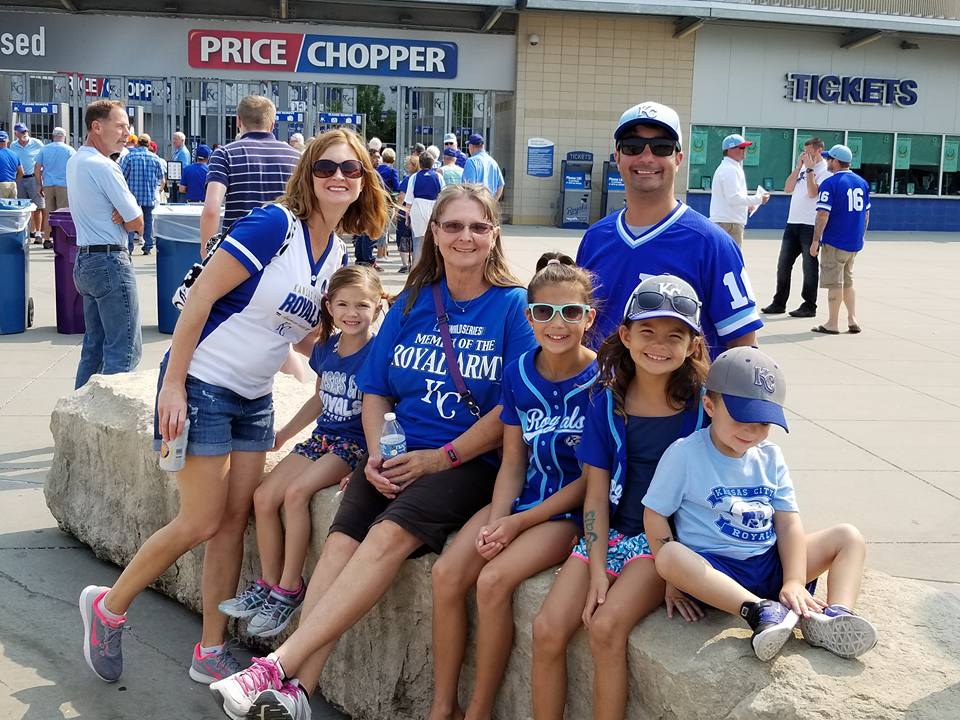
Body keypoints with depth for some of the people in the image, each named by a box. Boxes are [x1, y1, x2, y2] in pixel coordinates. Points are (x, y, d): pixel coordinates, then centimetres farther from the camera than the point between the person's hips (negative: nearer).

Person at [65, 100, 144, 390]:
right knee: (124, 349, -6)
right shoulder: (103, 167, -16)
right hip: (110, 261, -10)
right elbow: (137, 223, -14)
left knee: (94, 345, 15)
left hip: (84, 259, 10)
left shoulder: (74, 162, 13)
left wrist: (122, 212, -5)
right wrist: (127, 216, 6)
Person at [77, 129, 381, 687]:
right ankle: (109, 606, 20)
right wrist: (171, 385, -20)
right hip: (203, 384, -7)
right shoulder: (274, 224, -18)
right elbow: (201, 297, -19)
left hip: (254, 398, 7)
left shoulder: (339, 255, 5)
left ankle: (211, 652, 20)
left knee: (235, 522, 8)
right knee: (202, 523, -4)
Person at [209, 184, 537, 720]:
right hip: (399, 456, 5)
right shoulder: (412, 303, 13)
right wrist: (377, 454, -2)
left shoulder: (514, 306, -2)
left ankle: (277, 668, -32)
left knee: (389, 535, -29)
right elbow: (376, 389, 16)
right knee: (343, 538, -22)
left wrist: (441, 457, -12)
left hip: (473, 462, -4)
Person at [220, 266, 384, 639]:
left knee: (296, 491, -26)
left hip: (356, 444, -7)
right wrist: (284, 434, 21)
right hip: (321, 438, 7)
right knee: (264, 496, -9)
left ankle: (290, 589, -13)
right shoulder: (325, 347, 8)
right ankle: (268, 584, 6)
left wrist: (369, 463, -23)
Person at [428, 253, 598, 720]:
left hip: (573, 509, -5)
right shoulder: (519, 373, 2)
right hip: (521, 497, 6)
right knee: (447, 573, -14)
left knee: (493, 581, -25)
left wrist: (519, 523, -14)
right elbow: (512, 463, 4)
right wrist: (496, 521, -13)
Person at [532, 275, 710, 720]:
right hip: (610, 533, 4)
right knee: (547, 630, -13)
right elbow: (597, 491, 0)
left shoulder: (702, 405, -7)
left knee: (607, 627, -26)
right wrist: (597, 570, -8)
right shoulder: (607, 402, 1)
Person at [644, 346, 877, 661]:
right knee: (669, 555, -36)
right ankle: (760, 611, -46)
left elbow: (788, 523, 1)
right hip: (714, 570, -5)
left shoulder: (770, 457, 7)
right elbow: (655, 514, -6)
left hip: (770, 564, 5)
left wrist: (795, 581, -14)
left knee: (849, 537, -3)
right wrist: (675, 578, -13)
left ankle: (833, 616, -29)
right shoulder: (684, 454, -7)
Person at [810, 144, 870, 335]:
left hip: (835, 242, -7)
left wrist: (815, 240, -12)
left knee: (835, 284, 0)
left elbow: (823, 214, -17)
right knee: (847, 282, 19)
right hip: (855, 242, 7)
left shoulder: (830, 183, -13)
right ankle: (853, 320, 17)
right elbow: (866, 213, 15)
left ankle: (832, 324, 6)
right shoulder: (862, 182, 9)